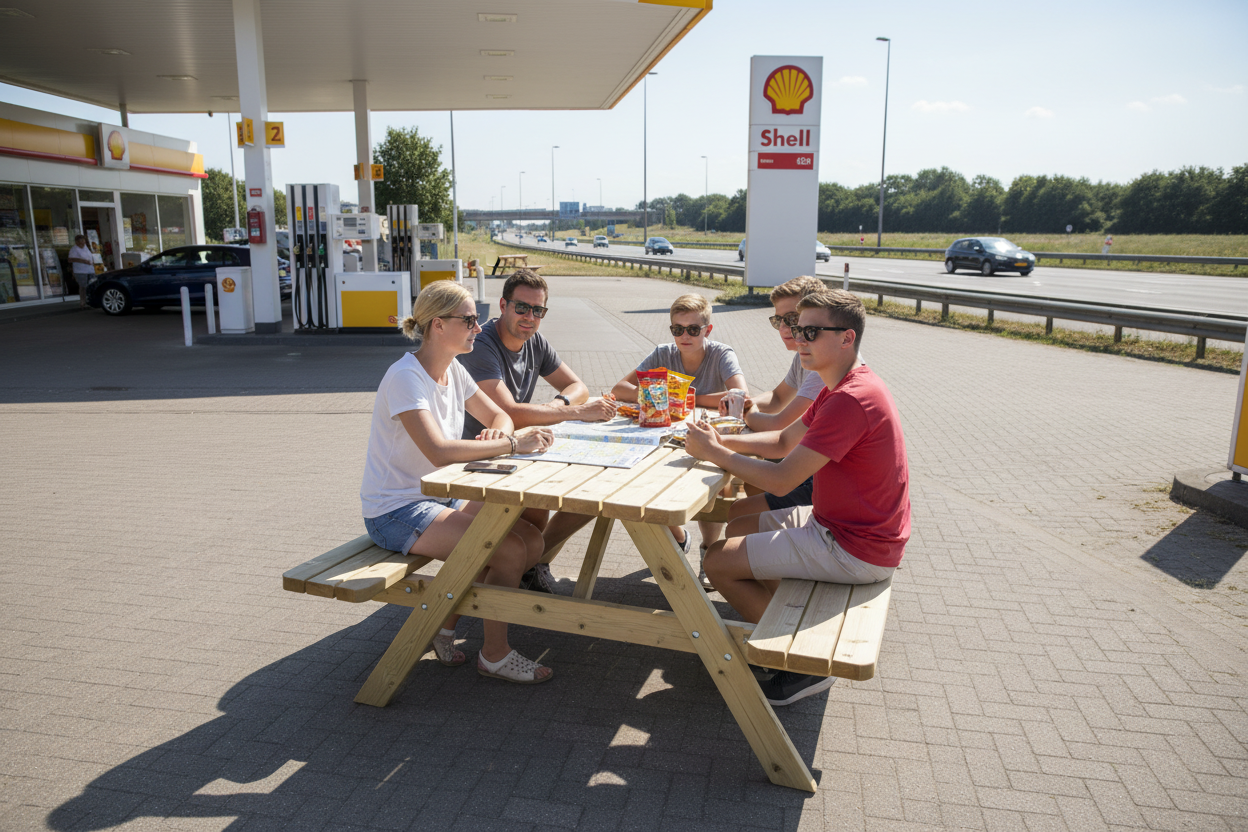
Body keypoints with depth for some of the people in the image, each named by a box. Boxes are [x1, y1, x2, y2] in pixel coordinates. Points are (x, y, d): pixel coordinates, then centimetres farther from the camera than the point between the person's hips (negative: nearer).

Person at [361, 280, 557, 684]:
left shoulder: (453, 371, 5)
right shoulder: (405, 377, -22)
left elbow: (498, 416, 12)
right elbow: (439, 451, -34)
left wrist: (499, 431, -13)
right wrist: (512, 443, -29)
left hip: (441, 497, 9)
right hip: (396, 512, -9)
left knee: (533, 542, -3)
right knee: (510, 550, -19)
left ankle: (444, 621, 11)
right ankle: (495, 654, 4)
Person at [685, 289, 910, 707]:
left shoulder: (851, 399, -27)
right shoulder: (844, 387, 8)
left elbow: (781, 480, -26)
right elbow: (785, 441, 13)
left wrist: (714, 453, -15)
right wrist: (722, 440, -1)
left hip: (855, 549, -10)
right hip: (840, 523, 10)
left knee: (718, 562, -8)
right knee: (738, 529, 20)